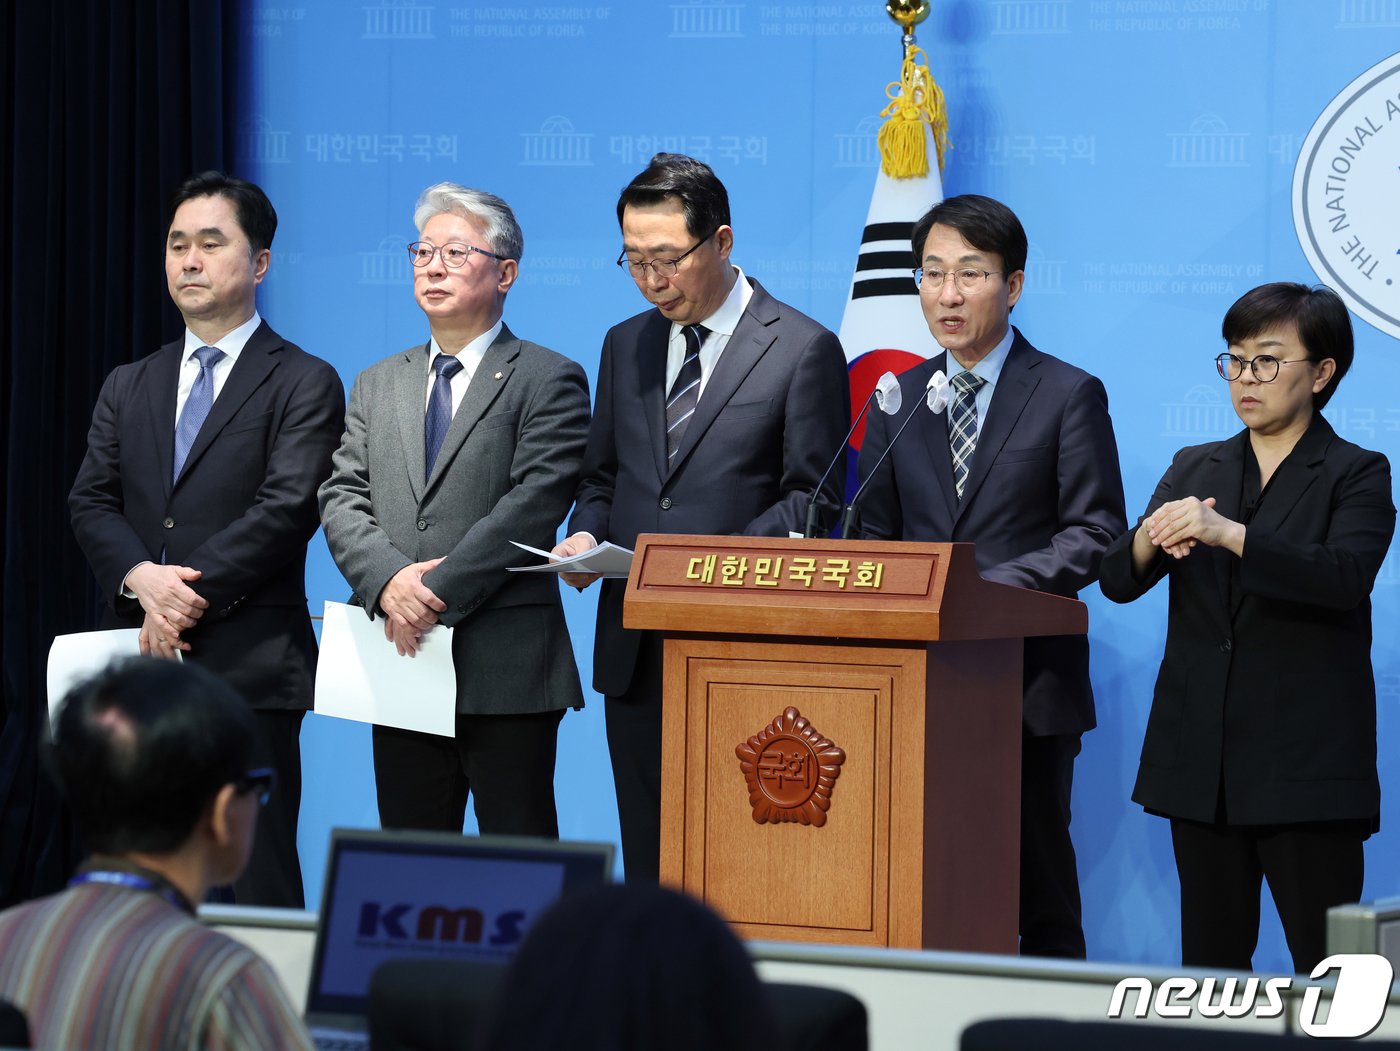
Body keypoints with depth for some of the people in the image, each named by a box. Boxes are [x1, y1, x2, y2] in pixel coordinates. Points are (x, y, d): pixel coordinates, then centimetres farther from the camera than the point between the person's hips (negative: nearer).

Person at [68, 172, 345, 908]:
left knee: (255, 888, -5)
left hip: (250, 668, -5)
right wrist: (144, 579, -11)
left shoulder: (305, 385, 1)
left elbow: (285, 510, -9)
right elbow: (90, 503, 8)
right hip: (139, 663, 5)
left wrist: (191, 595, -14)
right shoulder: (128, 386, 18)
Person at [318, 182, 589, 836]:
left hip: (506, 668, -5)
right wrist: (389, 580, -11)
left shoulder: (548, 381, 1)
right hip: (402, 660, 5)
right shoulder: (378, 385, 19)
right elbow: (343, 499, 9)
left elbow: (534, 505, -11)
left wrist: (439, 592, -16)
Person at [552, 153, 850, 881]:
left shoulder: (801, 349, -3)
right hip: (636, 651, 6)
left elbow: (812, 501, -5)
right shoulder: (626, 345, 15)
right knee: (647, 860, 7)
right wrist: (586, 535, 1)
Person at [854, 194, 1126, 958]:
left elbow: (1095, 532, -7)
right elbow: (877, 534, 15)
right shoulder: (895, 399, 13)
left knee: (1038, 878, 1)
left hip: (1030, 682, -4)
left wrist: (996, 586, -20)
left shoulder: (1070, 395, 0)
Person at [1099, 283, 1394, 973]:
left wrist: (1226, 533, -29)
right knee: (1210, 960, 8)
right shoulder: (1194, 469, 13)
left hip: (1304, 761, -5)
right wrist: (1152, 540, -18)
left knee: (1326, 962, -6)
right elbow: (1118, 580, 5)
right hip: (1201, 758, 5)